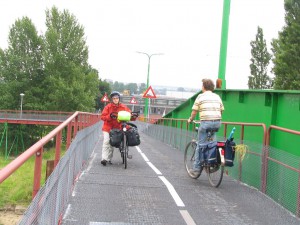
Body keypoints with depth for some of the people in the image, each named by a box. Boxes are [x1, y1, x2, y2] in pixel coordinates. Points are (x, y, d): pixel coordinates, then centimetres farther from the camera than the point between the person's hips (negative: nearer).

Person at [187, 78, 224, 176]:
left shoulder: (201, 96, 2)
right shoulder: (217, 97, 15)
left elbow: (194, 111, 2)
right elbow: (221, 110, 17)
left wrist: (190, 119, 19)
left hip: (205, 122, -4)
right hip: (217, 122, 4)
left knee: (200, 145, 3)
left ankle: (196, 168, 7)